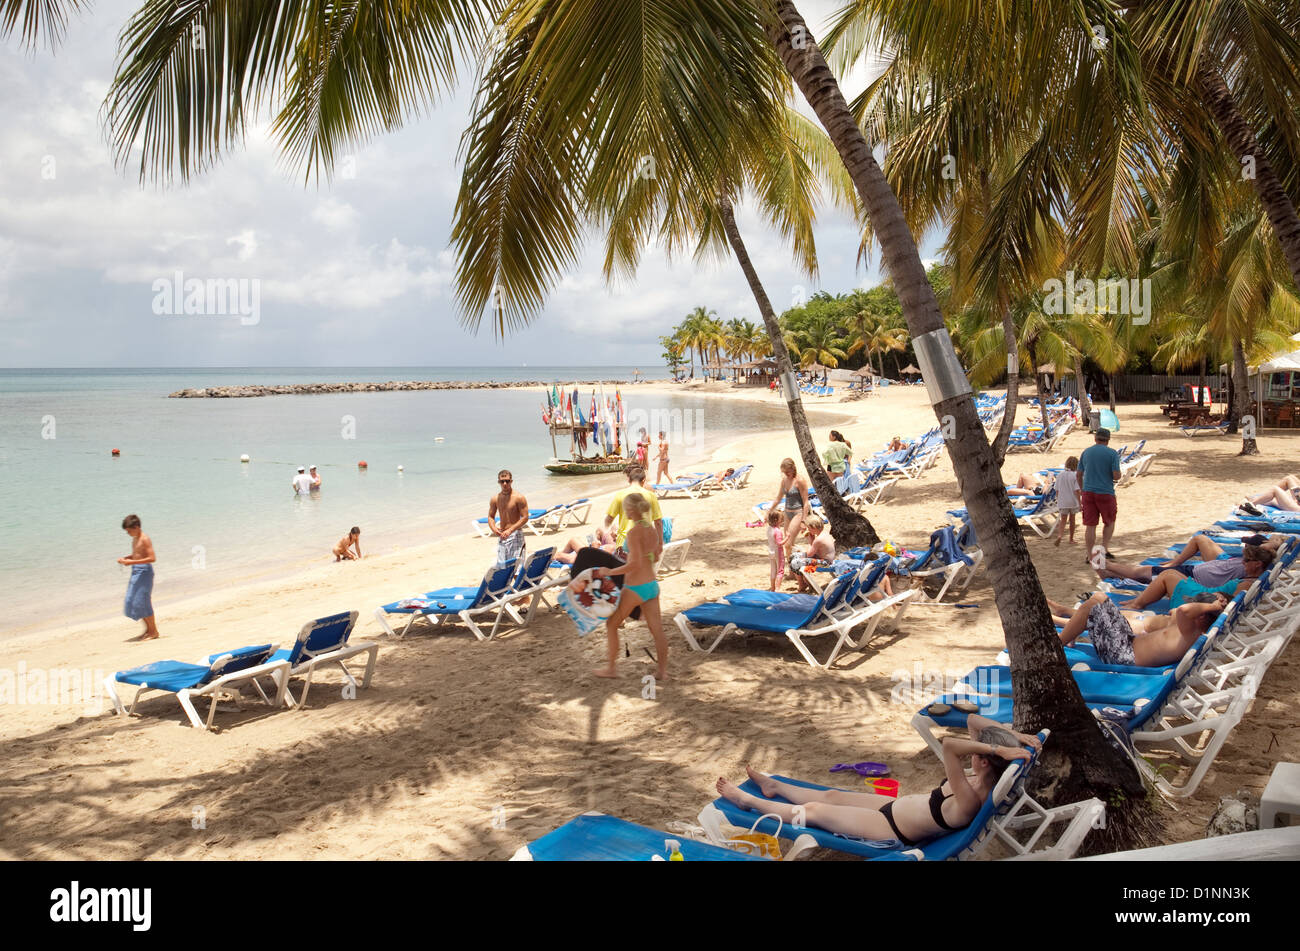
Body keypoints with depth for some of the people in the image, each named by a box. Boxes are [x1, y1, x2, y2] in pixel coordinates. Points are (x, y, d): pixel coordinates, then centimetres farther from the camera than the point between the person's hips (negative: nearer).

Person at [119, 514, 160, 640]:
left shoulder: (145, 539, -15)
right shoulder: (135, 539, 13)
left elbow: (152, 558, -22)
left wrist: (132, 562, -24)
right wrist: (125, 559, 8)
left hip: (144, 571, -9)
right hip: (136, 572, 9)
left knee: (142, 602, -7)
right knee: (132, 601, 11)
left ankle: (154, 631, 3)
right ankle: (148, 629, 20)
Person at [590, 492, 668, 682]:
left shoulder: (634, 532, -18)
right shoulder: (652, 529, 5)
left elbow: (635, 564, -24)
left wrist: (610, 571, -15)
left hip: (634, 587, -7)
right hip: (652, 585, 7)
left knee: (611, 624, 12)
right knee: (656, 629, 10)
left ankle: (611, 667, 20)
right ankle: (662, 671, 14)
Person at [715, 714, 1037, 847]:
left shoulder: (969, 802, -39)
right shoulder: (980, 781, -13)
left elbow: (948, 745, -54)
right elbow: (972, 720, -8)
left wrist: (997, 748, -52)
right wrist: (1013, 736, -19)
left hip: (891, 830, -8)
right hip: (898, 806, 8)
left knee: (813, 810, 8)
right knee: (831, 796, 24)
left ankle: (747, 800, 30)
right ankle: (774, 787, 49)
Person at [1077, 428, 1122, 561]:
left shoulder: (1086, 452, 7)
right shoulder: (1112, 453, -5)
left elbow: (1079, 475, 11)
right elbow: (1116, 476, -12)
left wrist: (1082, 490, 23)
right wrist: (1116, 478, 12)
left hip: (1088, 492, 3)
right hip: (1106, 493, -3)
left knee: (1090, 525, 5)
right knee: (1109, 522, 17)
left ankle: (1090, 556, 7)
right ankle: (1105, 547, 3)